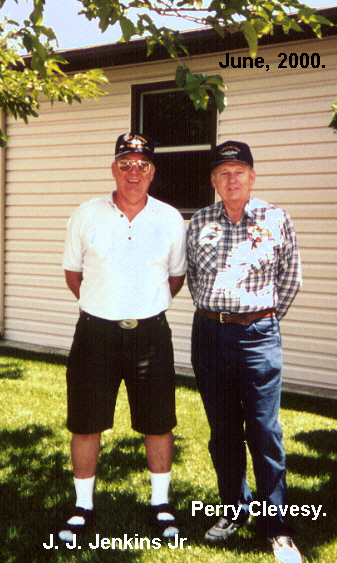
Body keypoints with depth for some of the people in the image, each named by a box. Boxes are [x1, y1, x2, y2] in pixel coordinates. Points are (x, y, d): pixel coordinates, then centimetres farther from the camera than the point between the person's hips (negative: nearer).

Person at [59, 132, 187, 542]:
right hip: (96, 331, 0)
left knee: (158, 424, 8)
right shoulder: (86, 216, -1)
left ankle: (160, 502, 28)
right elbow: (73, 273, 12)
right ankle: (83, 505, 26)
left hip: (150, 333, 1)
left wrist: (148, 306, 10)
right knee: (85, 424, 7)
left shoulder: (171, 220, 0)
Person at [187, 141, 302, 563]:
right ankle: (234, 511, 28)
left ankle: (277, 527, 11)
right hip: (208, 334, 3)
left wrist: (266, 318, 7)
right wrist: (211, 312, 11)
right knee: (222, 431, 12)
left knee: (264, 433, -2)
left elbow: (291, 278, 9)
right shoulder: (199, 223, 7)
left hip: (257, 336, -3)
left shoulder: (276, 221, 0)